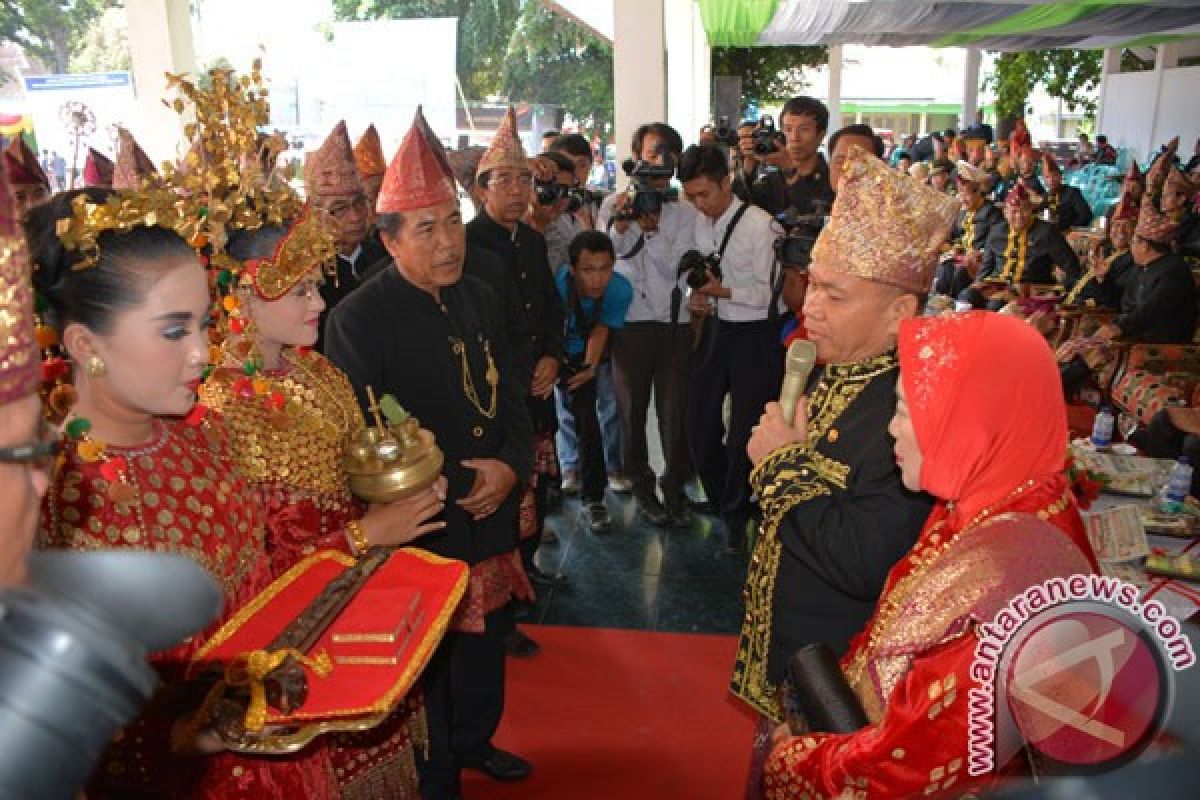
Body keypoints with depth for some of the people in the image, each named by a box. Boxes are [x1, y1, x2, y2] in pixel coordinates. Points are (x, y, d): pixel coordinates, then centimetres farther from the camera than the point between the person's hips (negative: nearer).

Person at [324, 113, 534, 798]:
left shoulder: (479, 298, 6)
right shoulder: (360, 318, -15)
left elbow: (513, 395, 9)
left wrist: (510, 467, -9)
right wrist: (455, 487, -16)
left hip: (492, 517, 7)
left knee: (486, 640, 23)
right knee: (427, 663, 10)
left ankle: (476, 742, 49)